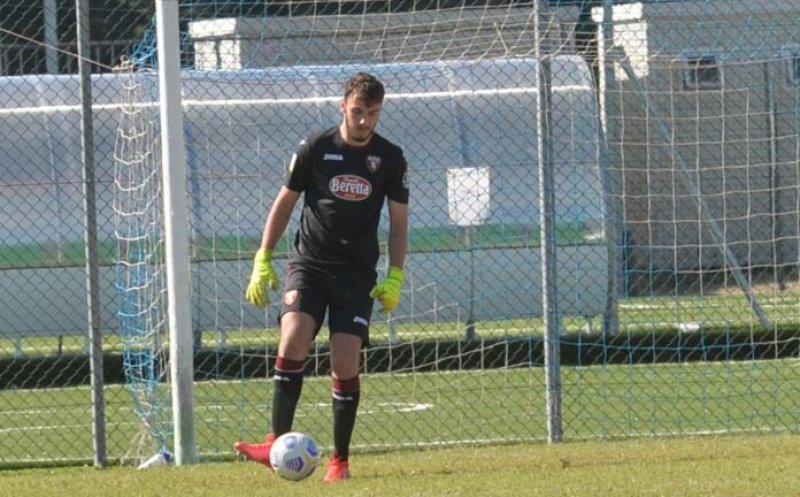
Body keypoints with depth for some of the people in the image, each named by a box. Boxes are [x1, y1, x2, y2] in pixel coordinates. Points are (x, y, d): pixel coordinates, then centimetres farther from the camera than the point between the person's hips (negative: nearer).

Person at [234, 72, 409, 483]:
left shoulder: (389, 158, 2)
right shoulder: (315, 148, -1)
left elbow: (399, 222, 9)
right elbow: (284, 203, 7)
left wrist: (394, 278, -1)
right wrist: (262, 261, 1)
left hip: (357, 273, 1)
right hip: (308, 264, -1)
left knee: (345, 363, -7)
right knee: (293, 340, -22)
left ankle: (340, 460, 4)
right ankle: (277, 445, -22)